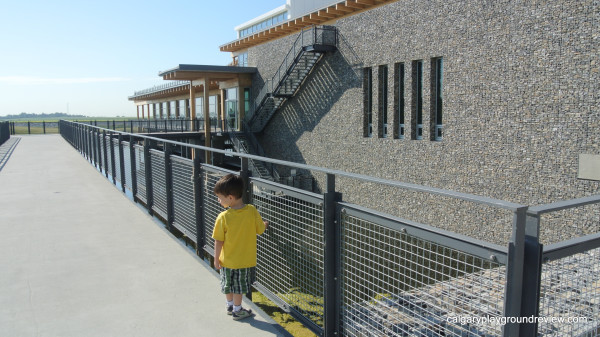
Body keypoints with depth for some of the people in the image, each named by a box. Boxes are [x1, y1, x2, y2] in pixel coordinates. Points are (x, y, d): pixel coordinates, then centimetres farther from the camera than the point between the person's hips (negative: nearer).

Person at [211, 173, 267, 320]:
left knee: (228, 285, 21)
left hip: (228, 261, -1)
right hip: (246, 260, 1)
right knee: (238, 287, 17)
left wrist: (216, 259, 0)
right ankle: (237, 310, 29)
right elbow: (261, 230, -3)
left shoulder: (223, 217, -21)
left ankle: (230, 306, 39)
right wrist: (265, 224, 20)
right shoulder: (252, 211, -16)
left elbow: (219, 241, -14)